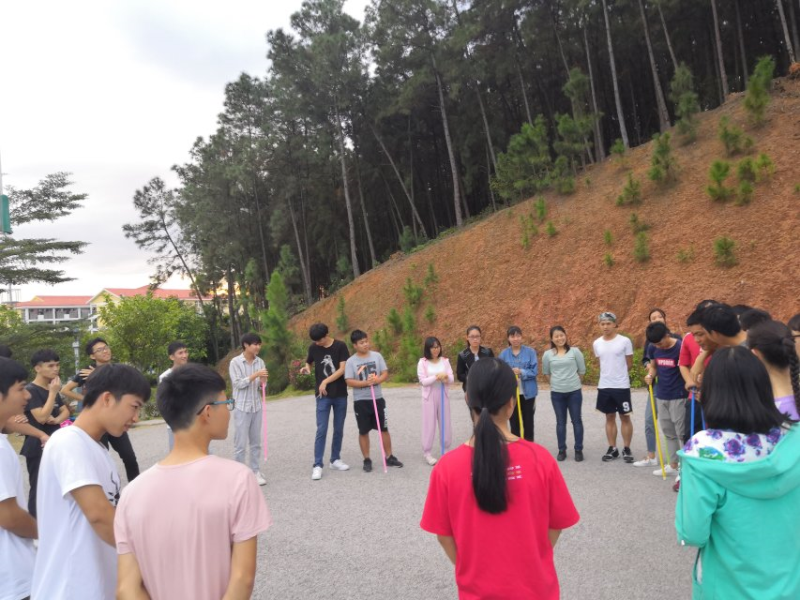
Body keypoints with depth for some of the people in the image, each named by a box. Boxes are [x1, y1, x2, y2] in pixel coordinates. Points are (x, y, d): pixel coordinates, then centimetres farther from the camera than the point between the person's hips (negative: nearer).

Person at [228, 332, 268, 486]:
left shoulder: (260, 362, 4)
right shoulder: (235, 362, -9)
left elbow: (261, 387, 9)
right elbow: (237, 384, -15)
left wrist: (263, 381, -14)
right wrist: (254, 375, -21)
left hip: (256, 406, 5)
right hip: (242, 407, -5)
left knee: (256, 442, 11)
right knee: (241, 443, 1)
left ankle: (255, 471, 21)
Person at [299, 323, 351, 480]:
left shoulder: (340, 346, -7)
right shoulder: (313, 348, -1)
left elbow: (342, 369, -12)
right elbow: (308, 363, 15)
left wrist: (326, 381, -20)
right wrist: (306, 368, -9)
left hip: (340, 395, 0)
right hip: (323, 395, 0)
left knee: (339, 429, 9)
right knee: (321, 430, -6)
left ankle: (335, 460, 23)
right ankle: (317, 465, -3)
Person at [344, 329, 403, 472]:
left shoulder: (377, 356, 1)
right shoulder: (351, 361, -6)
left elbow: (385, 374, 1)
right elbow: (349, 381, -11)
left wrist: (376, 380, -19)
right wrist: (365, 382, -24)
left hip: (378, 398, 2)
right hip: (361, 401, -2)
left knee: (384, 429, 8)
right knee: (363, 431, 6)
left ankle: (389, 457, 19)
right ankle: (367, 460, 17)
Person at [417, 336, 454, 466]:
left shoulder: (445, 361, 3)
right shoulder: (423, 362, -5)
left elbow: (452, 379, -1)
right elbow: (423, 381, -11)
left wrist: (446, 377, -23)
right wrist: (436, 377, -24)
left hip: (443, 395, 3)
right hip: (429, 397, -3)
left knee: (445, 423, 9)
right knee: (429, 424, 1)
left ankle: (447, 449, 23)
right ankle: (427, 452, 10)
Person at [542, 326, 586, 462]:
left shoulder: (575, 351, -4)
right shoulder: (547, 354, -1)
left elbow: (582, 370, 4)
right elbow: (546, 373, 13)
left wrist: (573, 382, 10)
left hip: (574, 392, -1)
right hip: (556, 393, 1)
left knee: (576, 420, 5)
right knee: (560, 422, 8)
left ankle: (578, 450, 13)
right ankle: (562, 450, 16)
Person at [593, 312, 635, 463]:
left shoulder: (625, 341, -7)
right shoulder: (596, 344, 5)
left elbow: (629, 363, 1)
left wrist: (618, 375, 6)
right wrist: (609, 375, 8)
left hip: (622, 386, -4)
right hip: (604, 386, 4)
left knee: (625, 417, 4)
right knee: (610, 417, 10)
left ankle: (627, 449, 14)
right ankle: (612, 449, 19)